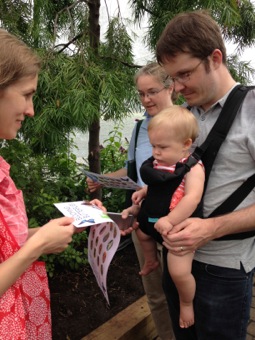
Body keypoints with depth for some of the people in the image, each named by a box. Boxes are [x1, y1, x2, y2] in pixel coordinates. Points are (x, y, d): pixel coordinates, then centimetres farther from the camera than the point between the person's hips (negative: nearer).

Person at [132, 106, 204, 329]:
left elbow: (192, 198, -34)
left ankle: (186, 303, 18)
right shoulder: (158, 164, 2)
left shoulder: (193, 168, -21)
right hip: (153, 219, 9)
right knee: (141, 232, 33)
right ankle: (151, 261, 63)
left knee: (179, 271, -16)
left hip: (177, 226, -8)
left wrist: (170, 221, -40)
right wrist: (143, 192, 7)